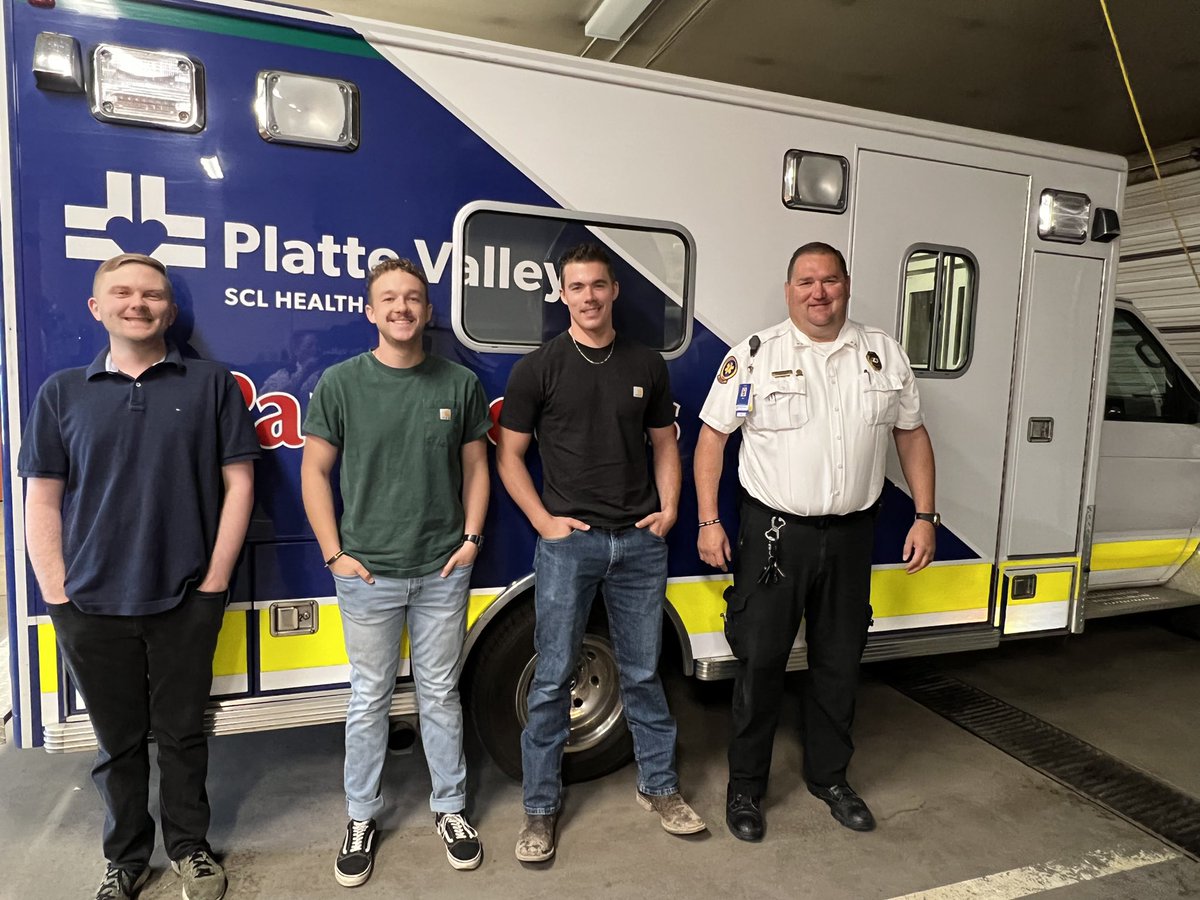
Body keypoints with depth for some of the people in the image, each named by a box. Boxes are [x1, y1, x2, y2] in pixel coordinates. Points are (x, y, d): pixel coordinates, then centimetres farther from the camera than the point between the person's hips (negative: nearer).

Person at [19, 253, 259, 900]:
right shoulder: (62, 393, 5)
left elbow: (238, 483, -2)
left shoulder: (211, 384, 0)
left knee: (182, 733, 13)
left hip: (185, 602, -1)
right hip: (92, 606, 2)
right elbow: (41, 500, 5)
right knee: (117, 742, 15)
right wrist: (57, 594, -2)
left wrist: (215, 580, -5)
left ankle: (189, 847, 34)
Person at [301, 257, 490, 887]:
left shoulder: (459, 384, 1)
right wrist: (334, 553, -4)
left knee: (440, 695, 14)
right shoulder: (341, 383, -3)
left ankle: (449, 809, 32)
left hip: (443, 571, 1)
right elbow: (314, 471, 0)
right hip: (368, 573, -1)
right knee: (369, 699, 13)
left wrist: (471, 538, 0)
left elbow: (475, 466, 8)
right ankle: (361, 818, 33)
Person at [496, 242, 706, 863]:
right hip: (568, 541, -2)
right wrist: (543, 519, -8)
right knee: (553, 678, 6)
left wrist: (668, 510, 2)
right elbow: (509, 455, 2)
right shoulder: (538, 368, -1)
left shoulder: (647, 365, 8)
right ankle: (540, 807, 23)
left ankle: (658, 786, 34)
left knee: (643, 673, 15)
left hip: (640, 542, 3)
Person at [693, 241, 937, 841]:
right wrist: (708, 521, -10)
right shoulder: (754, 356, -4)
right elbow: (711, 437, -3)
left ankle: (829, 776, 36)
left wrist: (925, 516, 5)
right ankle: (745, 787, 23)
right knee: (759, 661, 3)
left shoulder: (885, 356, 7)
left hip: (851, 535, 4)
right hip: (773, 536, -3)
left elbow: (912, 437, 13)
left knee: (840, 662, 16)